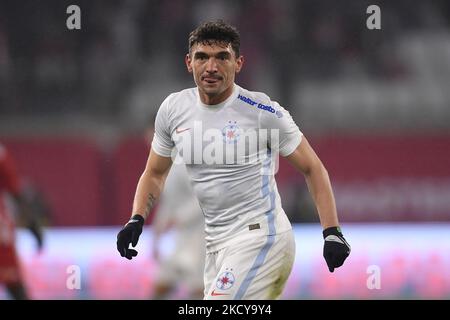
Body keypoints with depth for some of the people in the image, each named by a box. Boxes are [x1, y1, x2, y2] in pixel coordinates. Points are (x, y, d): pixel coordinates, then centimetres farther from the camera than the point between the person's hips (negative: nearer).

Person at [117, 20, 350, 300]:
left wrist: (332, 232, -12)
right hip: (216, 242, 7)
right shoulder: (173, 109, 4)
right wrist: (137, 219, -1)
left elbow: (312, 168, -4)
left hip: (261, 237, -7)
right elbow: (155, 173, 17)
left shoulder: (264, 111, -11)